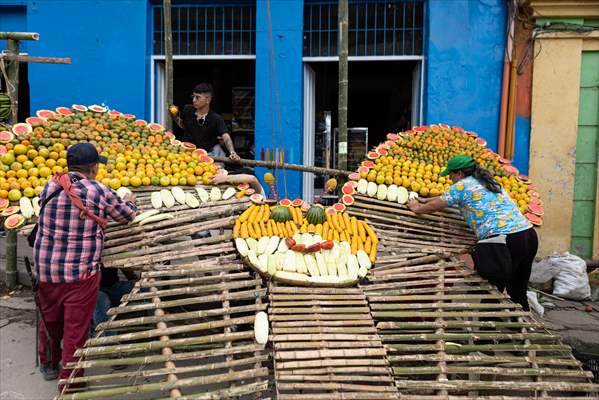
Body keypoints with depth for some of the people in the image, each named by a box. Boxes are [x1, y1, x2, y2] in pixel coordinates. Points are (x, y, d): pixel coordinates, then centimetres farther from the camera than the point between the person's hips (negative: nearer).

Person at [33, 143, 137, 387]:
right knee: (75, 330, 6)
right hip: (80, 275, -5)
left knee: (50, 320, 25)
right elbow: (127, 215, 5)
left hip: (45, 270, 5)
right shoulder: (100, 192, -10)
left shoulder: (50, 187, 1)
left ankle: (48, 364, 48)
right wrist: (130, 201, 28)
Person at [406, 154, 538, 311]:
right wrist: (424, 200, 44)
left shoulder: (462, 185, 0)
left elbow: (435, 206, 10)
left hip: (504, 240, -9)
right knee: (518, 292, 19)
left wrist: (417, 208, 30)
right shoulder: (488, 182, 26)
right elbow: (447, 198, 37)